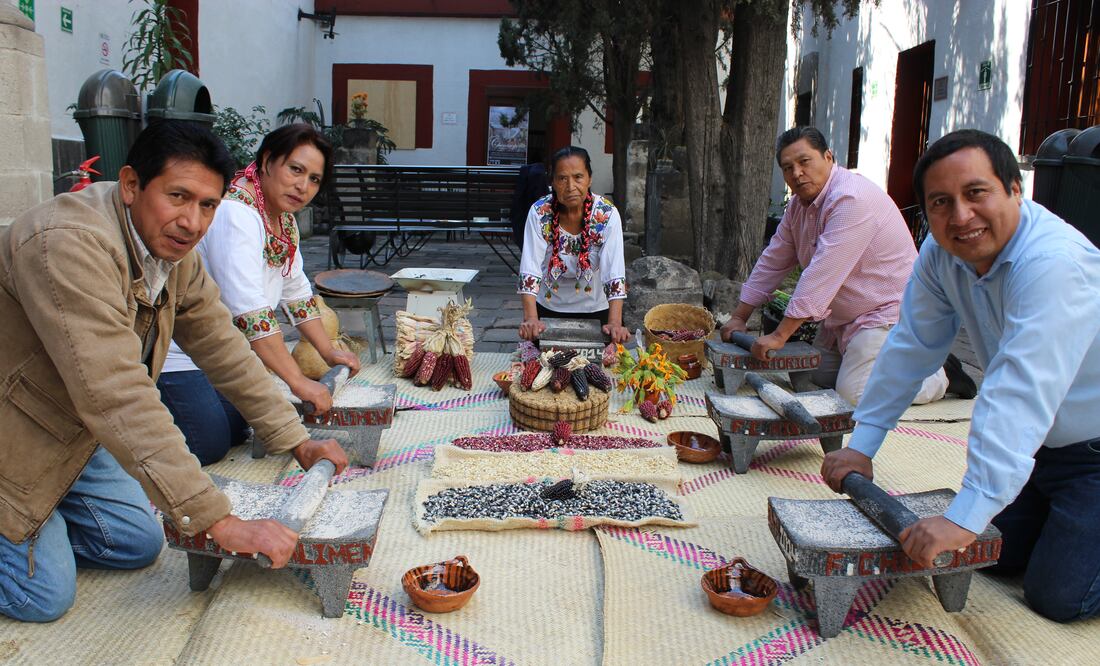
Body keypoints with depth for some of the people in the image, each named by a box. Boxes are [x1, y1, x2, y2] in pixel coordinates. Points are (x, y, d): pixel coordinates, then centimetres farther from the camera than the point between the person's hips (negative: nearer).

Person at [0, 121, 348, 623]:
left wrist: (297, 442, 0)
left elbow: (221, 346, 3)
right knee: (44, 596, -8)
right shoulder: (71, 245, -34)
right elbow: (118, 398, -41)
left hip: (71, 432, 8)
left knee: (137, 544, 7)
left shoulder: (172, 247, -6)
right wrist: (219, 522, -43)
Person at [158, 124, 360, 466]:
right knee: (210, 445, -13)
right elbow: (250, 311, -34)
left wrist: (328, 352, 7)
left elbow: (296, 291, 13)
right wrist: (299, 382, -35)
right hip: (175, 351, -9)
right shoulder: (235, 213, -27)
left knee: (239, 430, 7)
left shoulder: (283, 218, 4)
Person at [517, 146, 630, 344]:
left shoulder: (607, 214, -19)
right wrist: (530, 319, -35)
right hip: (548, 309, 0)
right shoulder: (539, 213, -18)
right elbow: (530, 269, -23)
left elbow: (615, 273, -24)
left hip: (595, 310, 0)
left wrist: (615, 323, -35)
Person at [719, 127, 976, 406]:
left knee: (853, 393, -19)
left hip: (887, 312, -9)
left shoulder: (852, 199, -26)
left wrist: (780, 336, -31)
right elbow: (772, 262, 10)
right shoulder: (799, 204, 6)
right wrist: (739, 317, 5)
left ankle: (941, 374, 4)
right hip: (843, 318, 10)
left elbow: (822, 274, -31)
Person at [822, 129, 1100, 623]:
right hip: (1044, 442, 7)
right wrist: (861, 446, -5)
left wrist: (966, 516, -44)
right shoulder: (941, 254, -10)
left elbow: (1020, 392, -41)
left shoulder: (1054, 262, -34)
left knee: (1060, 597, -7)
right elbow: (911, 347, -3)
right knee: (996, 555, 13)